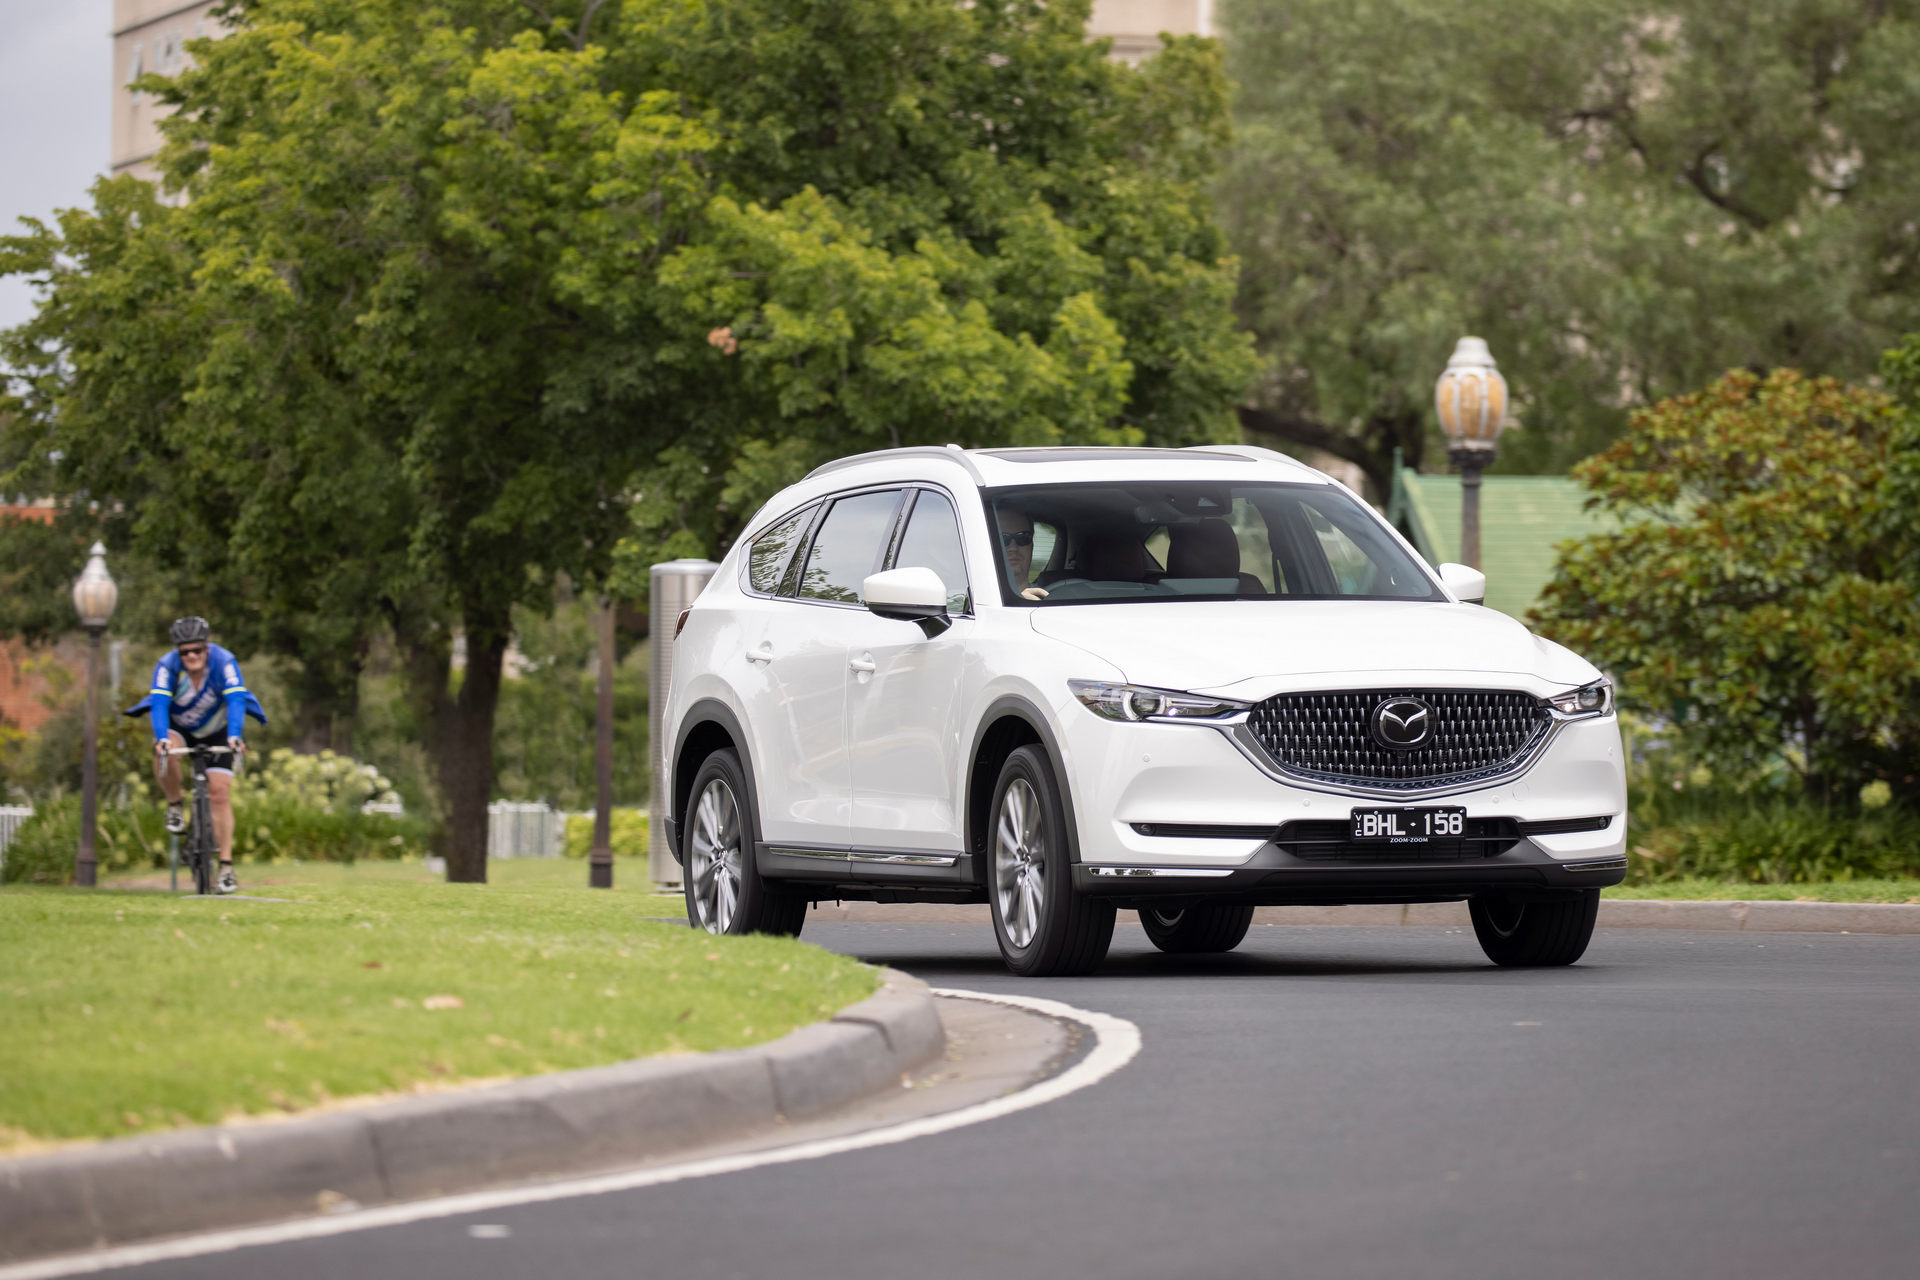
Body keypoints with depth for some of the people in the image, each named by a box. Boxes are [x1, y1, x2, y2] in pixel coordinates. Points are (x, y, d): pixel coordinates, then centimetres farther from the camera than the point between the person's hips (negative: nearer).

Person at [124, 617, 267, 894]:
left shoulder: (223, 662, -28)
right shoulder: (167, 665, -27)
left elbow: (235, 700, -38)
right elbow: (159, 704, -35)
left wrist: (234, 737, -54)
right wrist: (162, 739, -53)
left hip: (216, 731, 0)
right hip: (179, 726, 0)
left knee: (220, 793, -11)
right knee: (165, 753, -35)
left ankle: (226, 868, -7)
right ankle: (175, 807, -9)